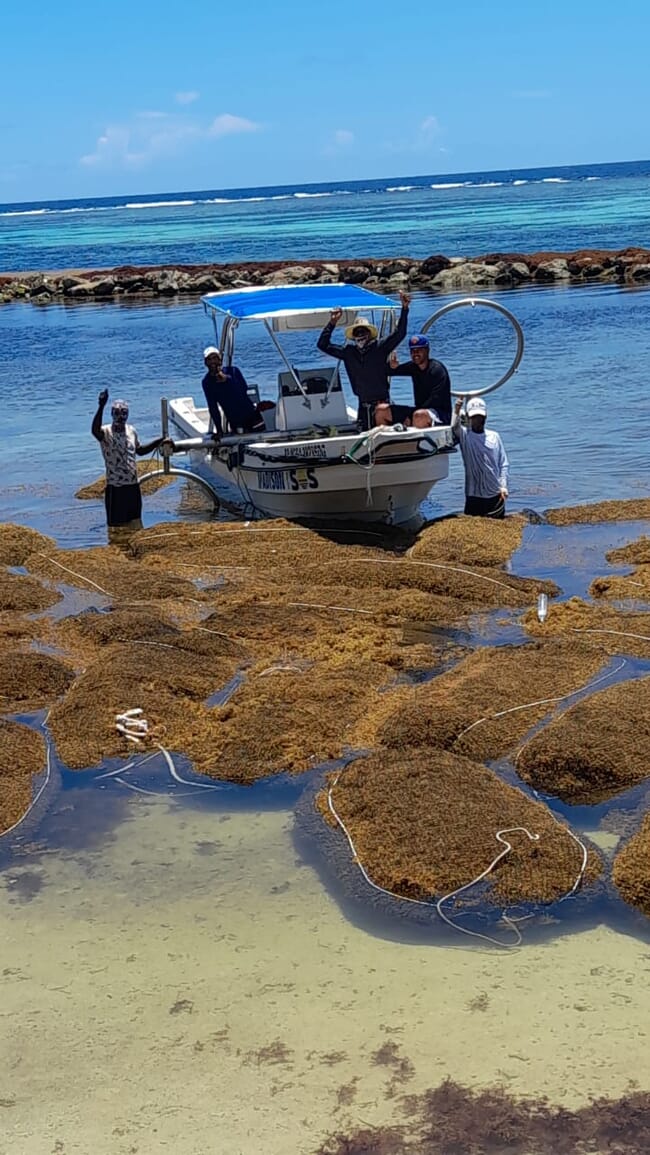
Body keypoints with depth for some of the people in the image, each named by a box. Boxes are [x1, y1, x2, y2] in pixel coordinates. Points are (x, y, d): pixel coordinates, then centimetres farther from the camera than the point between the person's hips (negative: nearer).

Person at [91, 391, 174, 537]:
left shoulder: (131, 431, 6)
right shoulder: (106, 432, -13)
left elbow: (140, 450, 25)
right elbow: (95, 430, -39)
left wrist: (160, 441, 19)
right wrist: (101, 407, -51)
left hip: (133, 486, 6)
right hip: (115, 487, -6)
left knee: (135, 524, 17)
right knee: (116, 525, 1)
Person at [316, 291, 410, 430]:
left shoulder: (379, 348, -1)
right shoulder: (348, 352, 8)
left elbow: (400, 333, -8)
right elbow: (322, 345, 11)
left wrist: (404, 309, -18)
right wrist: (332, 323, 4)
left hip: (382, 402, -3)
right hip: (363, 405, 3)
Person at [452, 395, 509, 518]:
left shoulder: (494, 436, 7)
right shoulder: (464, 435, 0)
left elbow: (503, 464, 7)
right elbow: (454, 427, -23)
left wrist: (503, 486, -5)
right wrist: (457, 411, -42)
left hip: (495, 494, 2)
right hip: (474, 495, -2)